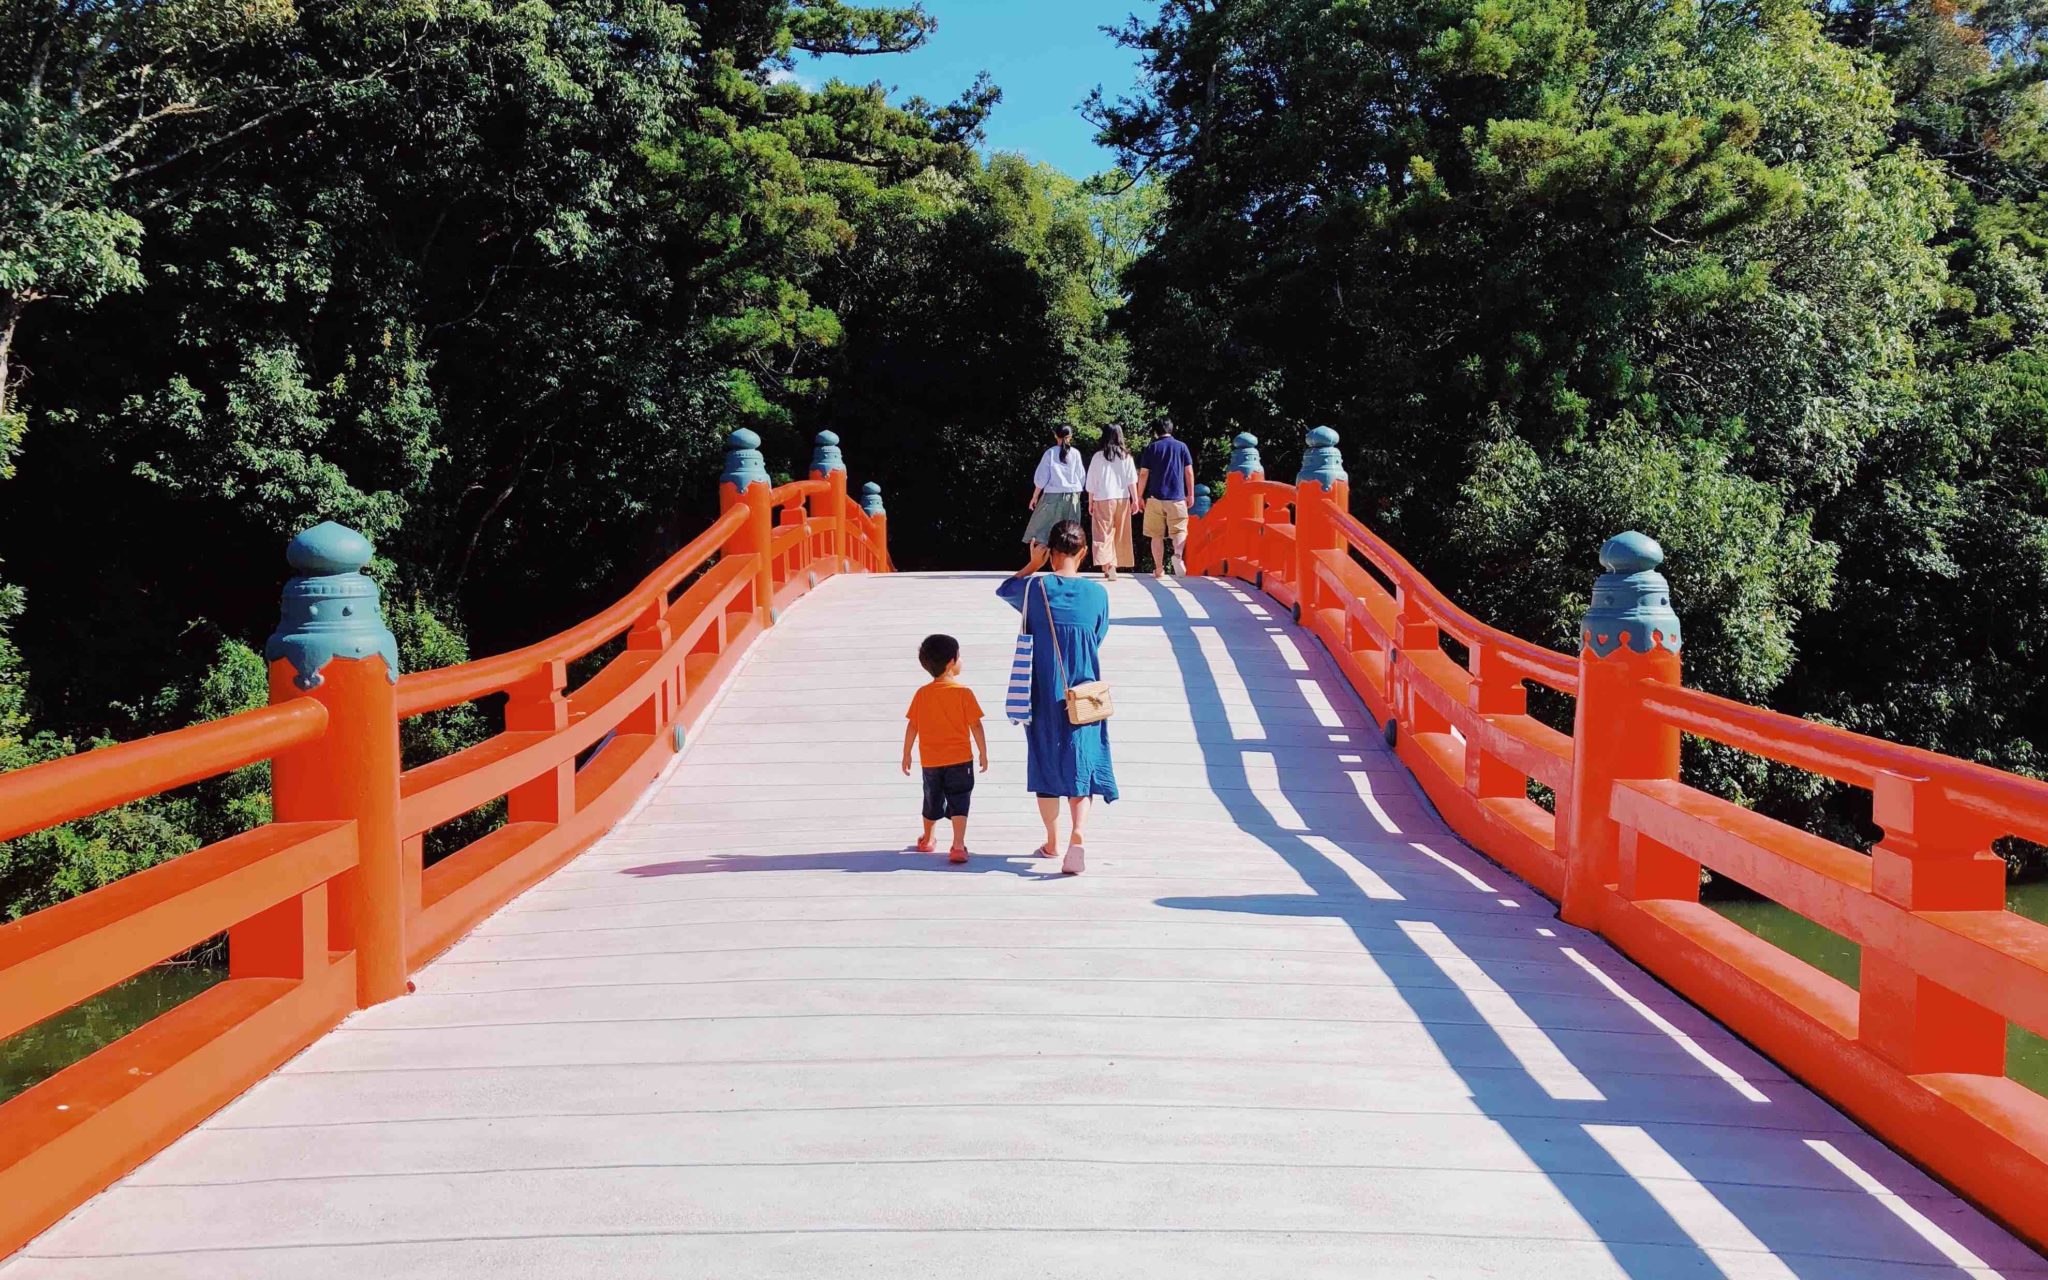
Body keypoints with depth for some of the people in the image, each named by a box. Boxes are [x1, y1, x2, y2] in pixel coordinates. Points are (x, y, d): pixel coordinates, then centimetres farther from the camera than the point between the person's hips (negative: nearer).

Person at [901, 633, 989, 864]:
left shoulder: (922, 694, -2)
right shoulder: (963, 693, -11)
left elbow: (912, 727, 2)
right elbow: (975, 726, -9)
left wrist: (906, 754, 12)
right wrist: (983, 754, 1)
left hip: (930, 761, 4)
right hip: (959, 759, -4)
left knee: (933, 801, 21)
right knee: (958, 803, -2)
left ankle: (927, 840, 38)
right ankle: (958, 846, -14)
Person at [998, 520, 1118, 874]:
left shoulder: (1035, 587, -6)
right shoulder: (1097, 593, -5)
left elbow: (1003, 590, 16)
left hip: (1043, 696, 0)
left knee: (1045, 766, 15)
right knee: (1080, 767, 3)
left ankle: (1052, 842, 25)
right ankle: (1078, 836, -19)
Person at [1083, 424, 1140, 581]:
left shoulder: (1098, 456, -1)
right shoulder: (1126, 456, 2)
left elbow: (1092, 482, 1)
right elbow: (1132, 480, -1)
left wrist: (1090, 502, 10)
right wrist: (1135, 500, 4)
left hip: (1103, 499, -2)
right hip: (1122, 498, 2)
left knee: (1104, 533, -4)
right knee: (1120, 534, 13)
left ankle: (1108, 566, -22)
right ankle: (1113, 567, 23)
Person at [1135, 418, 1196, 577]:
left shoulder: (1151, 448, 4)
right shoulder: (1181, 447, 6)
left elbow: (1143, 474, 2)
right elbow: (1189, 472, 4)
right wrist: (1190, 495, 12)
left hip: (1155, 497, 0)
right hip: (1177, 497, 0)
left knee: (1157, 535, 7)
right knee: (1180, 530, 3)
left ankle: (1159, 569, 7)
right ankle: (1179, 555, -27)